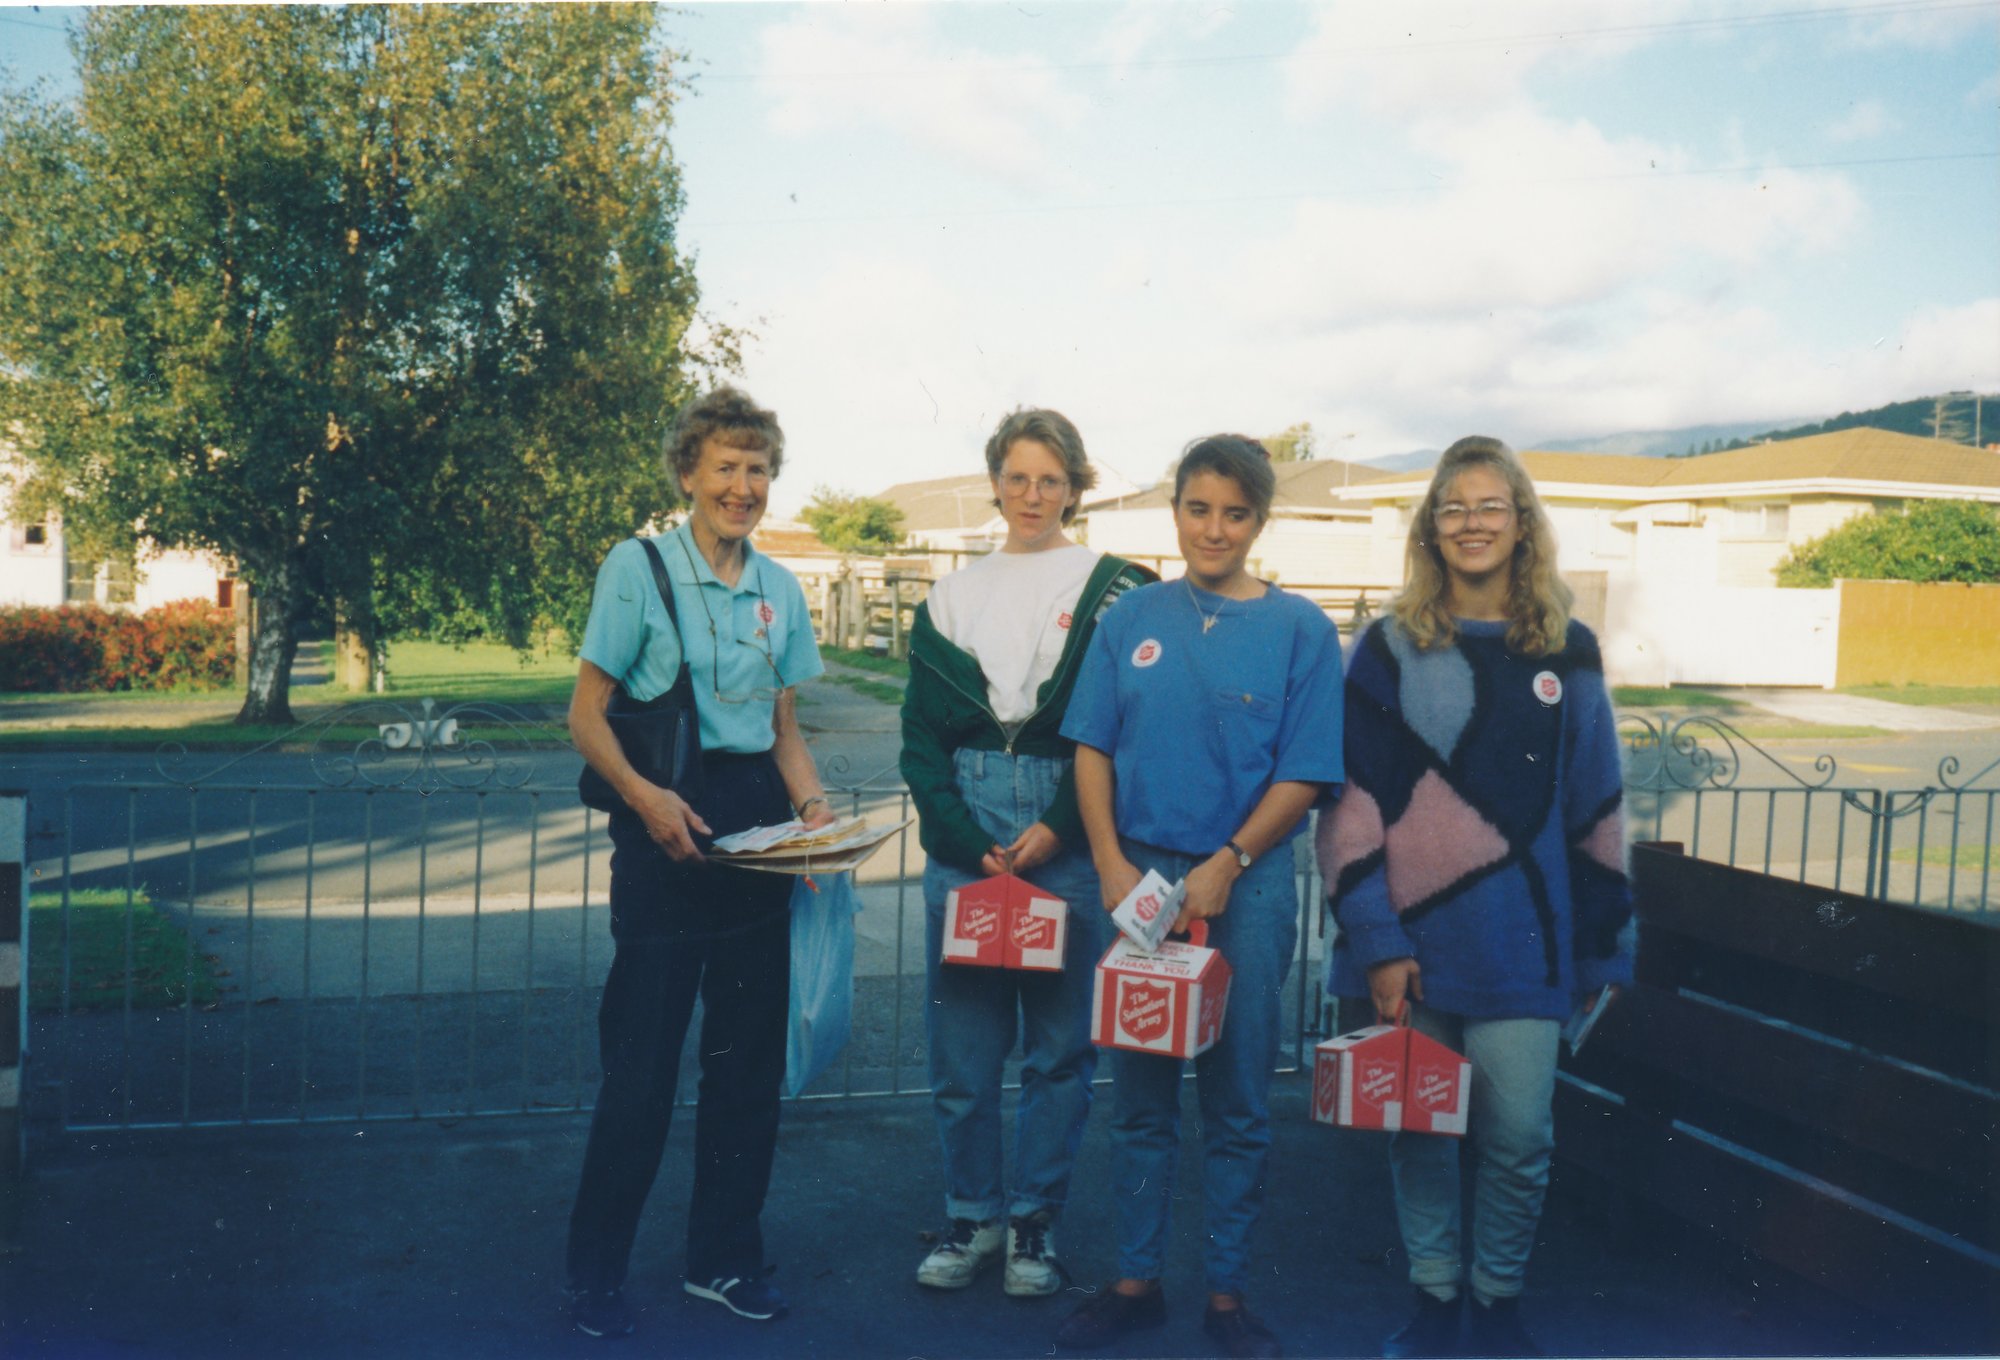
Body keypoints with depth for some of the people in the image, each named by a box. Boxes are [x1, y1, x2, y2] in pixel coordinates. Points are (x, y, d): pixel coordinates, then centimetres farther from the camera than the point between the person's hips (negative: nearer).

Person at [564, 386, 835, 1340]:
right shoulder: (637, 567, -5)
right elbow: (587, 715, -7)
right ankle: (596, 1276, 14)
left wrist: (812, 803, -3)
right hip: (664, 827, -5)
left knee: (750, 1054, 11)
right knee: (642, 1061, -2)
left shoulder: (778, 589, 10)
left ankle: (723, 1257, 25)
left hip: (756, 822, 5)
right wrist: (644, 796, -22)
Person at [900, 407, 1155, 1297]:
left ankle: (1034, 1223, 19)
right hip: (965, 831, 3)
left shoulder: (1112, 589, 3)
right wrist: (966, 840, -5)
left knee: (1062, 1039, 4)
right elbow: (921, 733, 8)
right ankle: (971, 1216, 22)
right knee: (961, 1035, 6)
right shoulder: (952, 596, 12)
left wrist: (1057, 827, -11)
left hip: (1069, 833, -2)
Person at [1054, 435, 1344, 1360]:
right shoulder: (1133, 618, 5)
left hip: (1247, 885, -2)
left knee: (1237, 1102, 8)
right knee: (1140, 1094, 11)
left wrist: (1227, 865, -14)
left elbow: (1304, 774, -5)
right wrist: (1112, 864, -7)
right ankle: (1135, 1281, 25)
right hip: (1139, 878, 2)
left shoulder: (1299, 630, -2)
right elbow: (1092, 748, 4)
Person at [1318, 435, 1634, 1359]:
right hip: (1411, 936, 0)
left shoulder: (1567, 650, 6)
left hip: (1521, 940, 1)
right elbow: (1353, 802, -3)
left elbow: (1596, 805, 9)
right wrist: (1376, 939, -9)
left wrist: (1604, 938, 8)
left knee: (1519, 1134, 2)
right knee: (1417, 1127, 8)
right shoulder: (1391, 647, 1)